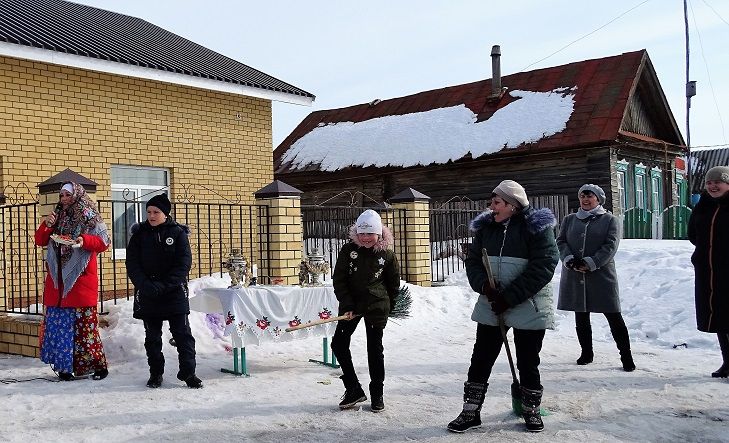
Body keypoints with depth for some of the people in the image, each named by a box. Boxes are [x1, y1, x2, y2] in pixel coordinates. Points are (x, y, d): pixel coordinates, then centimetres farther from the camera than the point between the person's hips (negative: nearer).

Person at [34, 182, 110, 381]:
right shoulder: (57, 218, 16)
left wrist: (84, 240, -24)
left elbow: (104, 243, -7)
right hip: (57, 281, 5)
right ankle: (64, 366, 14)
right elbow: (40, 241, 14)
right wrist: (46, 225, -4)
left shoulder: (89, 218, 0)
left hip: (81, 280, -5)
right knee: (59, 325, 5)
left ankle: (97, 364, 3)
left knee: (84, 324, -5)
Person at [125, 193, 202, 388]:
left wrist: (164, 285, -17)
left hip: (175, 293, -2)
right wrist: (145, 284, -17)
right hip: (147, 295, 2)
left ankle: (188, 372, 7)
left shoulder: (178, 233, -1)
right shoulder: (140, 234, 5)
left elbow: (184, 263, -8)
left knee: (183, 334, -1)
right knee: (152, 337, 10)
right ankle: (155, 373, 20)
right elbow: (132, 263, 0)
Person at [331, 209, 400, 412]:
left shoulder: (387, 254, -5)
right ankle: (353, 389, 12)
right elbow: (338, 280, -4)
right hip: (351, 305, 2)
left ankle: (377, 395, 18)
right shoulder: (348, 250, -5)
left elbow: (394, 283, 7)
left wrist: (387, 306, 7)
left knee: (375, 349, 4)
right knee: (339, 343, -1)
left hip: (376, 307, -2)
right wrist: (347, 306, -10)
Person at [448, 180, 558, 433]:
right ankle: (471, 412, 16)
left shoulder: (537, 227, -11)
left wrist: (510, 297, -21)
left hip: (529, 307, -4)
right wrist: (485, 285, -16)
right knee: (481, 359, 6)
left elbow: (543, 265, -18)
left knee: (528, 363, 6)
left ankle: (531, 411, 27)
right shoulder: (486, 226, 5)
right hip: (491, 306, 5)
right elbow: (473, 260, 5)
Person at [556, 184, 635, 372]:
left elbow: (610, 246, -6)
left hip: (602, 275, -3)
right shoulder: (570, 220, 13)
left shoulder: (610, 220, 4)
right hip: (574, 276, 3)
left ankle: (626, 356, 5)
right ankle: (586, 353, 25)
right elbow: (560, 242, 6)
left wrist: (590, 263, -16)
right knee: (581, 317, 11)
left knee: (614, 317, -3)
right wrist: (570, 260, -13)